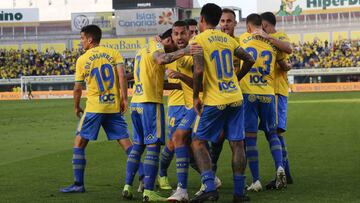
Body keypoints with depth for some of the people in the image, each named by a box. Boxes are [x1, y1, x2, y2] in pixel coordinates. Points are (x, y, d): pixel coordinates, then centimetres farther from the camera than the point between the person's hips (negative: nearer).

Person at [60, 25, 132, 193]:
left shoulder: (82, 60, 0)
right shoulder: (113, 53, 5)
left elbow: (77, 88, 2)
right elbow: (121, 76, -8)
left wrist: (76, 107, 16)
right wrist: (124, 99, -5)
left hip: (94, 107, -3)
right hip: (114, 106, 3)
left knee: (79, 143, 7)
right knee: (125, 142, 6)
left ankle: (78, 184, 4)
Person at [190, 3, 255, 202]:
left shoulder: (198, 40, -7)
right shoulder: (228, 39, 11)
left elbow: (199, 70, -19)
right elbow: (249, 60, 15)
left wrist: (195, 97, -9)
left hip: (214, 101, -5)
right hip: (235, 98, 5)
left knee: (198, 143, 6)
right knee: (237, 144, 9)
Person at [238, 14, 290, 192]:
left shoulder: (243, 39, 2)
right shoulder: (272, 43, 4)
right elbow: (284, 66, 11)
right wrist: (285, 66, 33)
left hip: (248, 94, -2)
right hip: (268, 94, 2)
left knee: (250, 137, 2)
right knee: (272, 133, 15)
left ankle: (256, 181, -1)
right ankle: (279, 167, -8)